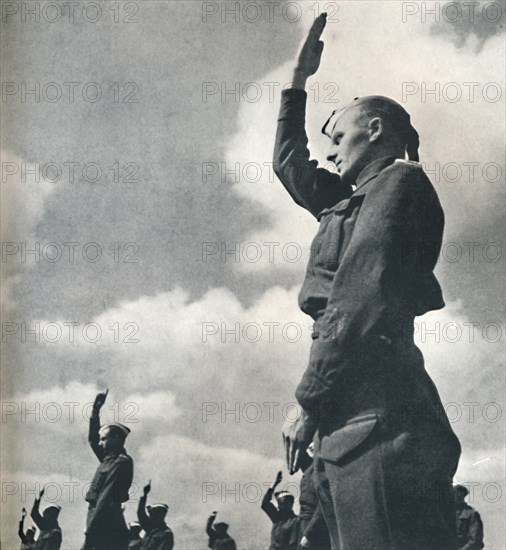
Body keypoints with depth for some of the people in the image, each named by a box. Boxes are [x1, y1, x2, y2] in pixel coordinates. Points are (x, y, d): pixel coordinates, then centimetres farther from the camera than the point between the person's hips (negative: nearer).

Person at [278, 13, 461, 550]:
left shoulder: (398, 183, 1)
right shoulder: (357, 202, 28)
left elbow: (362, 298, -12)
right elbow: (289, 164, 46)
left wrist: (308, 404, -13)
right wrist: (298, 80, 45)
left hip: (373, 411, -9)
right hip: (355, 416, 9)